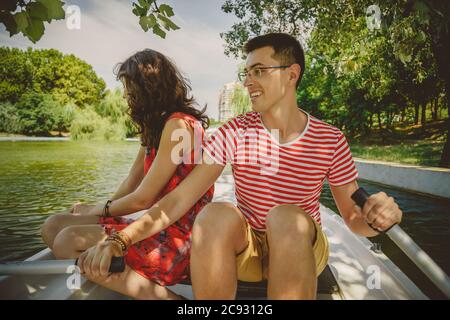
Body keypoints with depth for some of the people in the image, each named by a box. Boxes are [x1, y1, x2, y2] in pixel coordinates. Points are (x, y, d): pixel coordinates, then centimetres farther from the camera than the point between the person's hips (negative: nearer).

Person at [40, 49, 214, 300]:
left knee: (69, 241, -21)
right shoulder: (156, 128, 17)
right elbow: (129, 190, 15)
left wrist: (95, 211, 3)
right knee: (54, 226, 2)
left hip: (178, 238, -9)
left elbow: (143, 199, -12)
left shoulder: (178, 123, -13)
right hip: (161, 229, 9)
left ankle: (163, 296, -17)